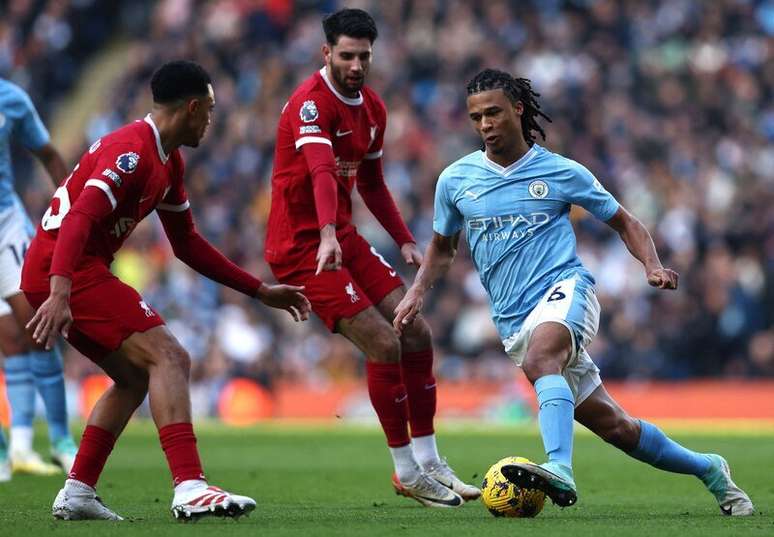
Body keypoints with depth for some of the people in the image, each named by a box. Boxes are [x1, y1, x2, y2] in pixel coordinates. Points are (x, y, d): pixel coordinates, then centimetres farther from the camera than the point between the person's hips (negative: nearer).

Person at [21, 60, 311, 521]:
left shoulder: (167, 162, 17)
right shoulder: (131, 151, -15)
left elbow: (187, 244, 25)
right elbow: (78, 220, -28)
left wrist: (261, 291, 23)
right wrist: (60, 294, -40)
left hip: (57, 275, 11)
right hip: (67, 273, -11)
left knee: (136, 376, 20)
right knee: (168, 357, -17)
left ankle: (78, 493, 17)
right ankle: (191, 488, -28)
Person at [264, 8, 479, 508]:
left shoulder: (373, 107, 9)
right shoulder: (311, 102, -18)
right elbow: (321, 171, -36)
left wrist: (405, 241, 13)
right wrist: (327, 236, -50)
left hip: (344, 239, 9)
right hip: (301, 246, -9)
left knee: (416, 334, 3)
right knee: (383, 342, -16)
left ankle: (429, 461, 13)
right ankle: (407, 472, -4)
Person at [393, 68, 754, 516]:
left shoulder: (562, 172, 1)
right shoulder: (455, 180, 8)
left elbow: (624, 222, 10)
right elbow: (443, 247, 23)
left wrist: (653, 266, -7)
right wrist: (418, 291, 6)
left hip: (563, 291, -3)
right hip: (514, 323, 3)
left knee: (539, 359, -39)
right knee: (612, 425, 4)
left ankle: (559, 470, -56)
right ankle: (707, 469, 24)